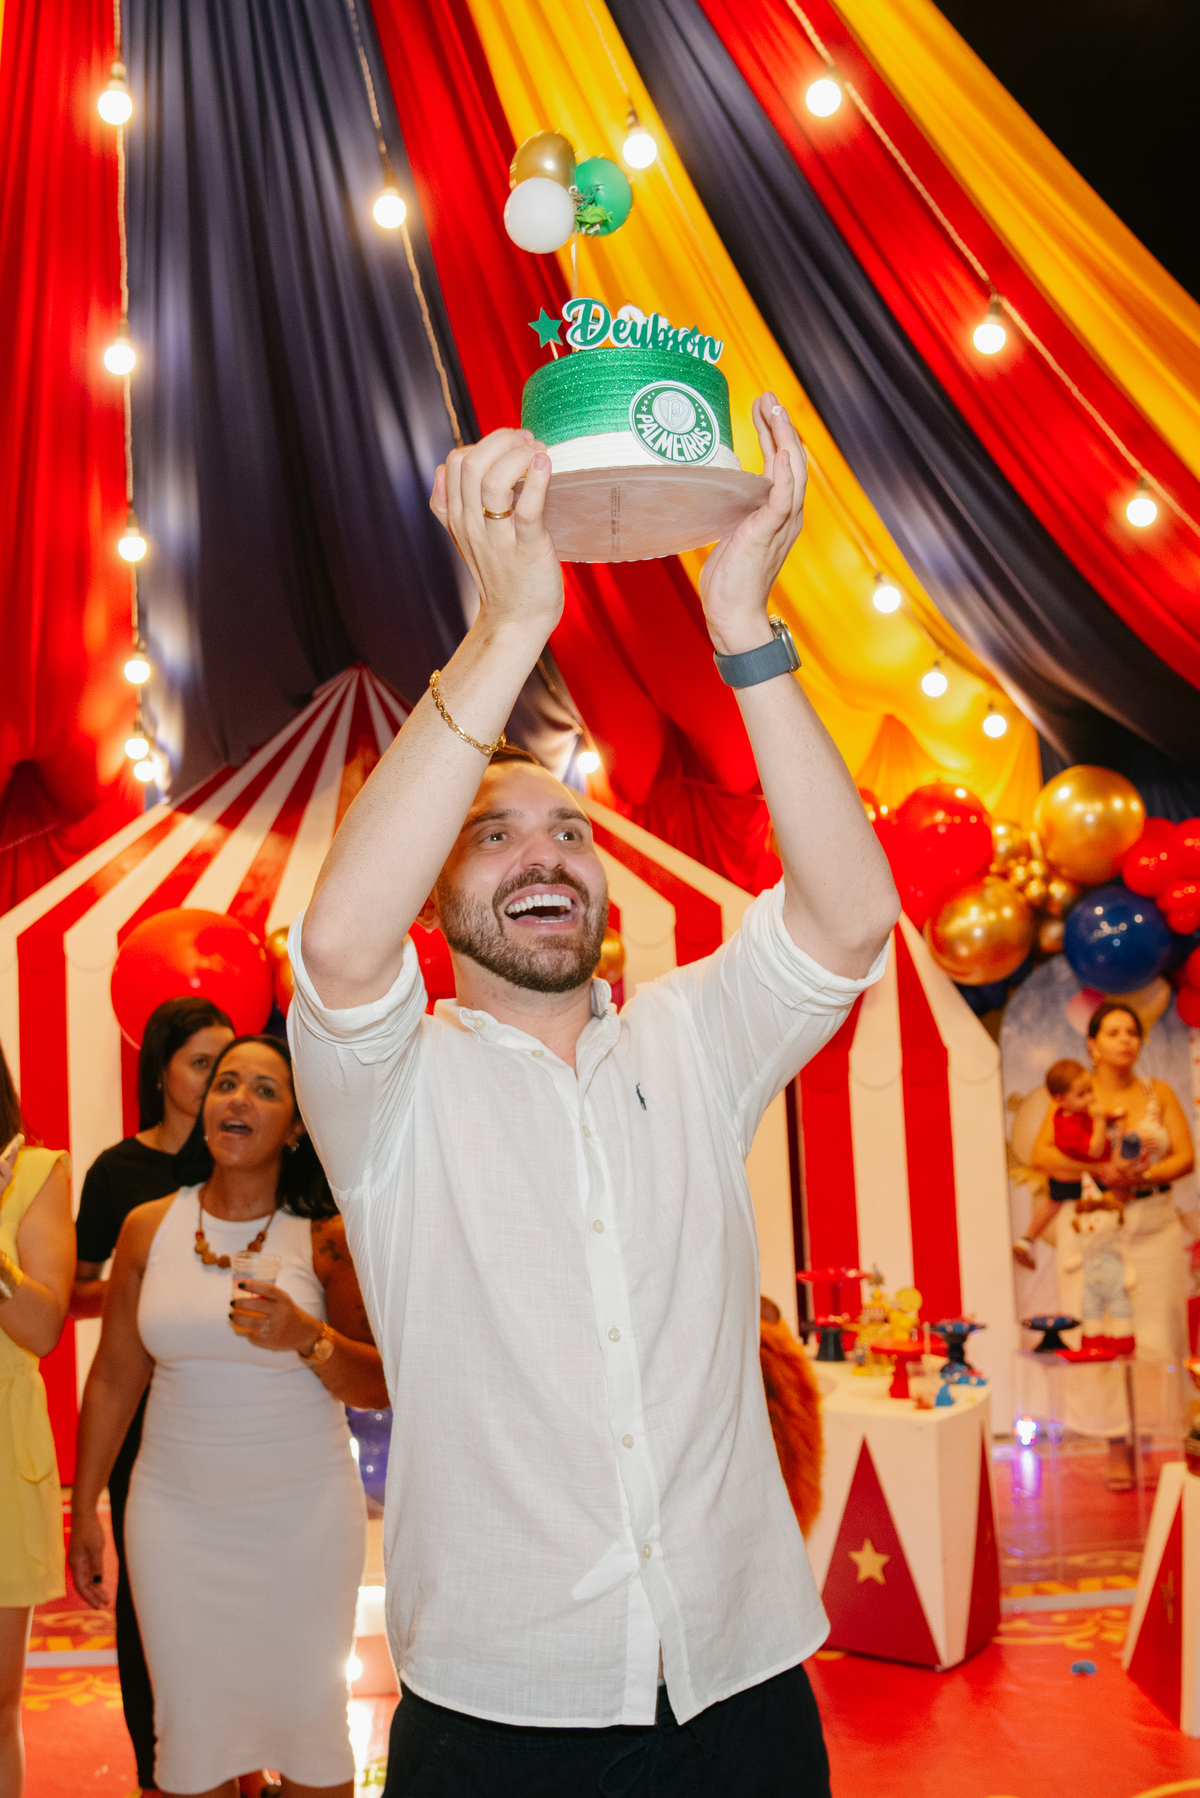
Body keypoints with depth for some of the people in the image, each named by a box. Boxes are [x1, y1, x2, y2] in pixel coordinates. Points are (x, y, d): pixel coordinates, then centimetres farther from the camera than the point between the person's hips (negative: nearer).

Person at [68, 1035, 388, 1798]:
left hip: (304, 1514, -2)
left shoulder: (328, 1239, -5)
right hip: (176, 1513, 2)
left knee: (307, 1717, 4)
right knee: (193, 1724, 6)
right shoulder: (148, 1227, 2)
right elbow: (113, 1379, 8)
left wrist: (307, 1338, -20)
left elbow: (381, 1387, -3)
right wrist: (85, 1508, 10)